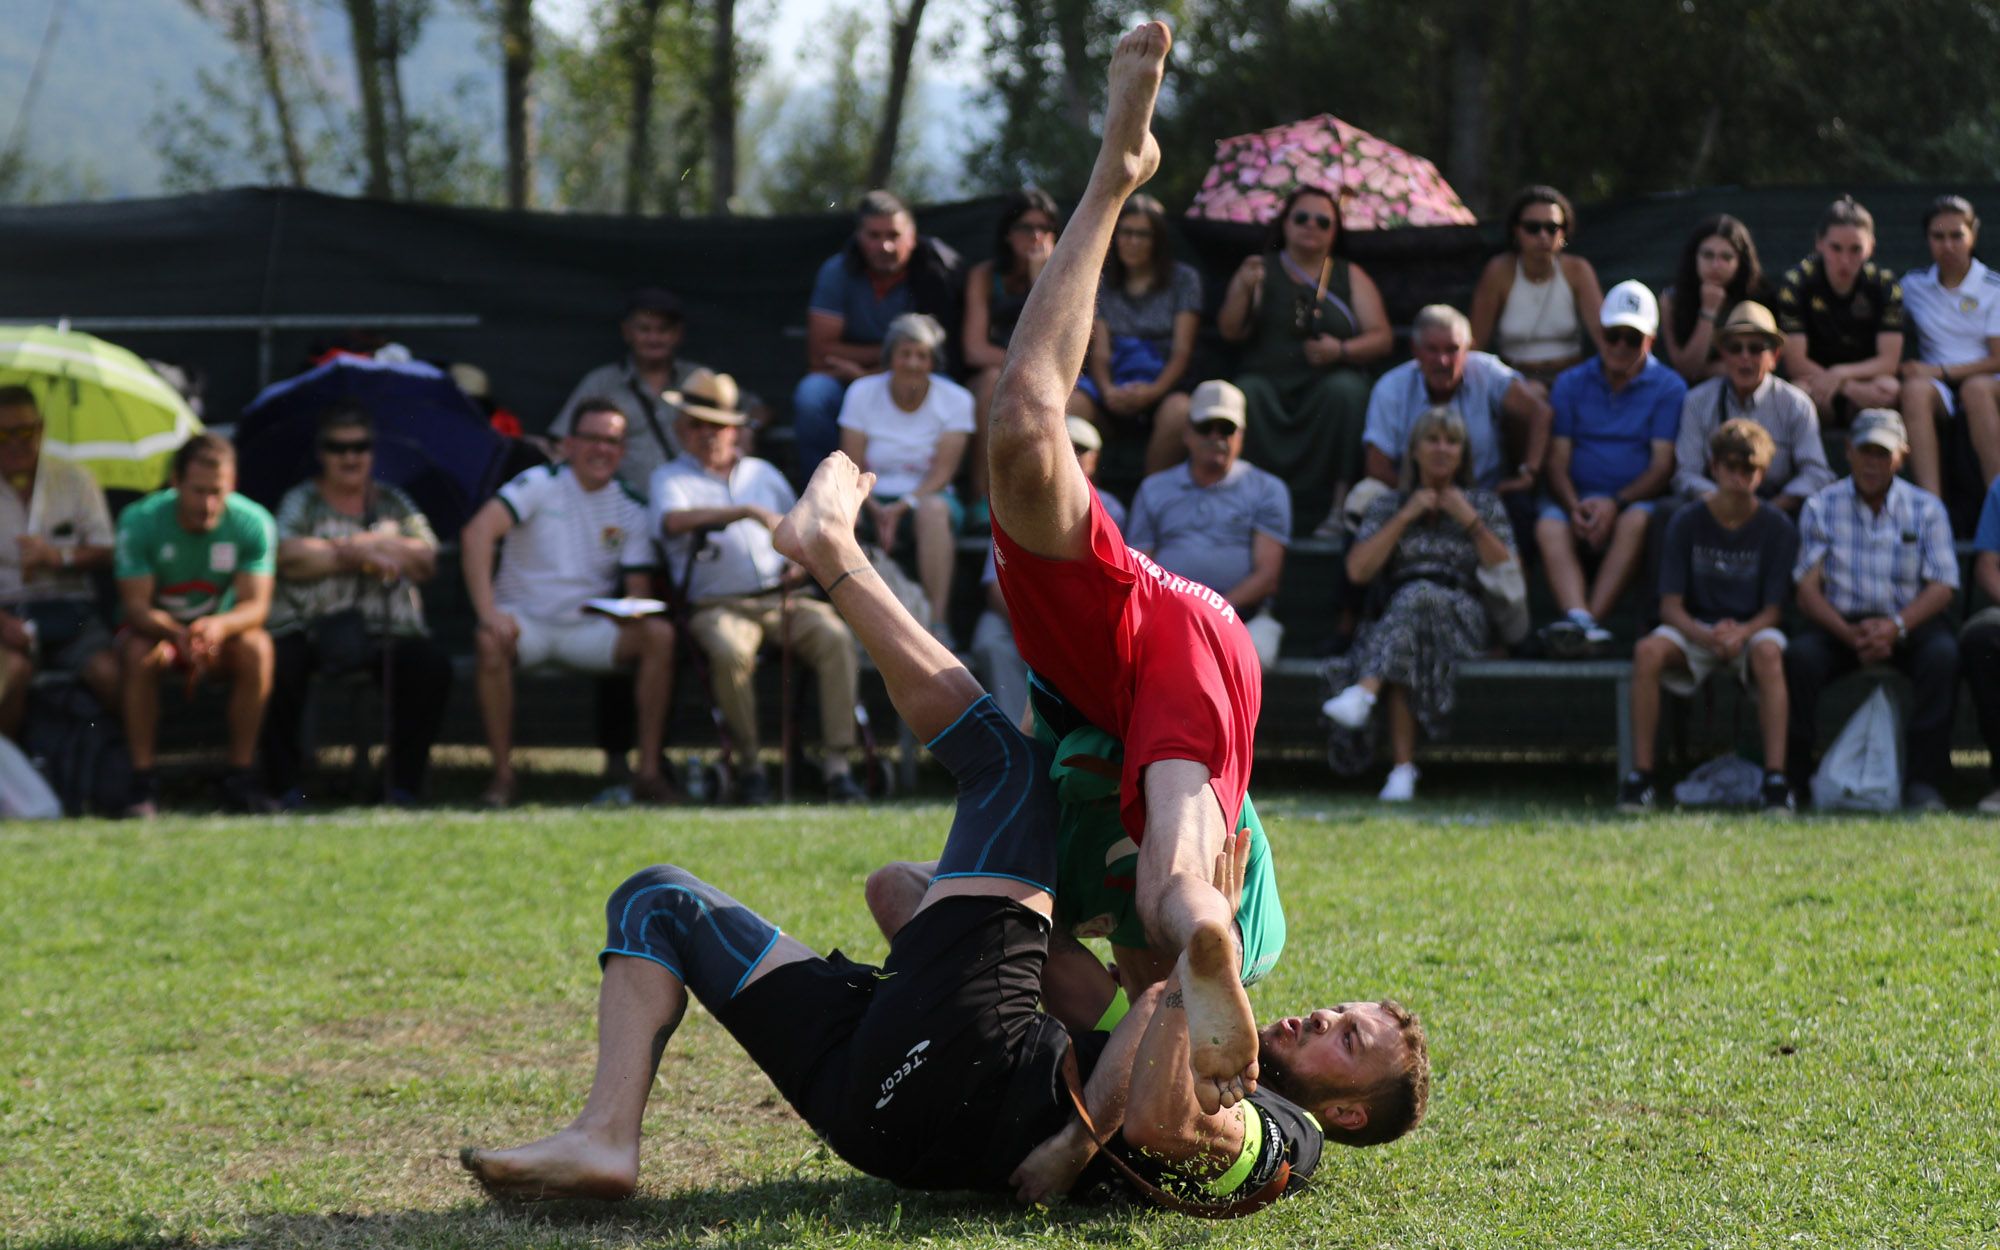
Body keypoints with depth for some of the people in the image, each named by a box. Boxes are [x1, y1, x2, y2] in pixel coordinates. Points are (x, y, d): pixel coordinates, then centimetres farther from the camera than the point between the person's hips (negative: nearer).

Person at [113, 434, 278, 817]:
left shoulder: (254, 523, -17)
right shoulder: (140, 521, -20)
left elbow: (256, 605, -22)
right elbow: (136, 605, -23)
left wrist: (219, 626, -46)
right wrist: (179, 634, -45)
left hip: (222, 629, 1)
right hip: (155, 626, -1)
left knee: (257, 647, -31)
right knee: (139, 654, -35)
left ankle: (240, 779, -23)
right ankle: (143, 783, -27)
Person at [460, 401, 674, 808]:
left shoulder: (630, 509, 5)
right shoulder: (540, 484, -7)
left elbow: (639, 589, 3)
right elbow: (476, 534, -22)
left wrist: (632, 612, -25)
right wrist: (488, 612, -33)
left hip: (589, 628, 3)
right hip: (525, 619, -3)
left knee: (659, 635, -23)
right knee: (490, 642, -36)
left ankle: (648, 770, -21)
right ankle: (502, 773, -25)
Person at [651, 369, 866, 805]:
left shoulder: (761, 472, 24)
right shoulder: (670, 479, 10)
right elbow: (673, 520, -15)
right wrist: (749, 512, -23)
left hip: (780, 599, 3)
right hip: (716, 605, -3)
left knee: (835, 637, -26)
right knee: (731, 654, -37)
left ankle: (837, 762, -26)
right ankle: (750, 762, -19)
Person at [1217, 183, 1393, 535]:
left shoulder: (1350, 276, 18)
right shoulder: (1261, 270, 16)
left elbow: (1382, 337, 9)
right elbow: (1230, 331, 5)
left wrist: (1341, 350, -11)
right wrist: (1244, 291, -14)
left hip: (1329, 378, 0)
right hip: (1268, 378, 0)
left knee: (1346, 389, -35)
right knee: (1248, 394, -34)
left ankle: (1340, 501, -36)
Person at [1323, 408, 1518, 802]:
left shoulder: (1484, 504, 18)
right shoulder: (1389, 507, 20)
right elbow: (1358, 571, 5)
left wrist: (1470, 521, 0)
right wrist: (1406, 517, 2)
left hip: (1464, 618, -1)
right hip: (1397, 616, 1)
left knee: (1417, 595, -36)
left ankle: (1365, 690, -58)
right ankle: (1402, 767, -43)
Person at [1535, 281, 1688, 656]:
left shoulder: (1669, 388, 7)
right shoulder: (1571, 384, 14)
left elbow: (1663, 465, -2)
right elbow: (1557, 460, 6)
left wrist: (1615, 503, -19)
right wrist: (1574, 507, -15)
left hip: (1636, 499, -2)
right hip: (1578, 498, 2)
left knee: (1636, 521, -37)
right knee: (1549, 527, -32)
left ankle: (1592, 618, -48)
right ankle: (1578, 618, -54)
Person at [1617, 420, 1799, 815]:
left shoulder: (1777, 527, -4)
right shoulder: (1687, 522, -3)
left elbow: (1772, 609, -6)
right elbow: (1670, 606, -7)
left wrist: (1741, 634, -29)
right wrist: (1704, 635, -27)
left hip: (1750, 629, -1)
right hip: (1695, 629, 1)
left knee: (1768, 652, -37)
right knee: (1649, 651, -31)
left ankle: (1775, 779, -38)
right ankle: (1640, 775, -26)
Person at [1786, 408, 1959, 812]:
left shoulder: (1926, 509, 6)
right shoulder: (1821, 508, 6)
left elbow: (1942, 586, -2)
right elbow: (1807, 589, -1)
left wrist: (1896, 626, -21)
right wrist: (1850, 635, -20)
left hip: (1909, 624, 0)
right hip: (1840, 624, 0)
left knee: (1943, 654, -32)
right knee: (1799, 656, -31)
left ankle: (1924, 782, -29)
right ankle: (1792, 775, -22)